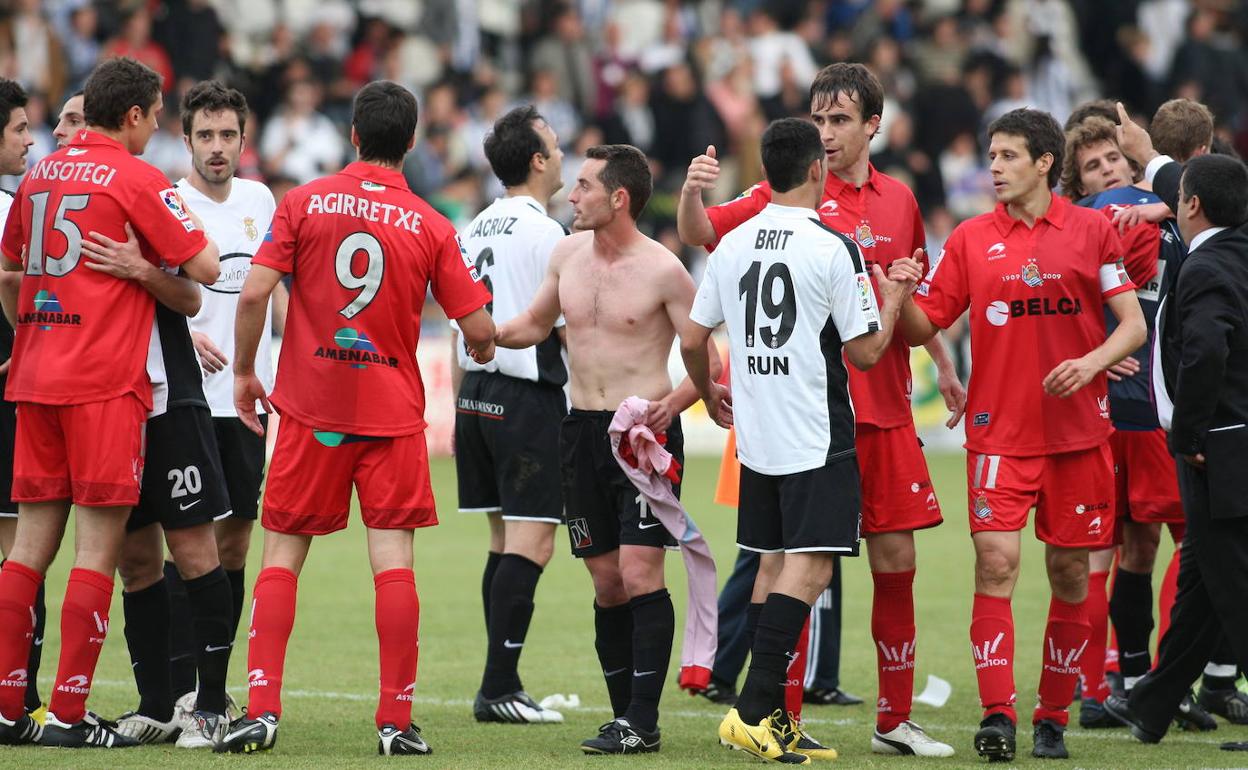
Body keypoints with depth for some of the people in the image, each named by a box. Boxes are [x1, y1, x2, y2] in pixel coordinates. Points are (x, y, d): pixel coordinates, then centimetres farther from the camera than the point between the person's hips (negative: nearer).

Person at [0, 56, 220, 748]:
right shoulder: (135, 179, -7)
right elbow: (204, 269, -8)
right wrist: (186, 222, 11)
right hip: (106, 384, -7)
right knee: (99, 547, -4)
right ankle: (68, 714, -8)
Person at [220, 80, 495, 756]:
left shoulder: (303, 203, -3)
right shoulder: (431, 227, -2)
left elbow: (254, 294, -9)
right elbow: (480, 331, -2)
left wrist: (244, 372, 5)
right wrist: (485, 350, 21)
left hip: (309, 406, 0)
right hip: (392, 411, 0)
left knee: (281, 555, 7)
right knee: (393, 560, 0)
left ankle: (261, 707, -2)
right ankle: (397, 719, -2)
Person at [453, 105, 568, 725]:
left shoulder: (474, 230, 12)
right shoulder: (543, 232, -12)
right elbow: (569, 330, -11)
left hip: (478, 394, 8)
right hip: (530, 398, -8)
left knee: (504, 537, 13)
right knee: (531, 541, -7)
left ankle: (502, 686, 12)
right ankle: (498, 689, -12)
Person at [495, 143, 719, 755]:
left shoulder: (662, 270, -10)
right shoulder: (568, 252, 7)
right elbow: (535, 325, 23)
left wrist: (674, 402, -22)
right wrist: (488, 332, 4)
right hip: (582, 430, 6)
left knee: (640, 570, -12)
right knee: (606, 579, 8)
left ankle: (643, 721, -11)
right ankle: (623, 712, 14)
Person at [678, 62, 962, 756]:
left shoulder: (899, 200, 12)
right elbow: (702, 234, -11)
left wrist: (946, 368, 27)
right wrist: (692, 192, -31)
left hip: (886, 406, 5)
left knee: (896, 558, 6)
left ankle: (896, 720, 16)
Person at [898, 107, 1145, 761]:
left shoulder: (1092, 230, 3)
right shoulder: (971, 240, 5)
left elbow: (1133, 324, 4)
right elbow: (922, 327, 6)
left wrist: (1092, 361, -14)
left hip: (1079, 430, 0)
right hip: (1000, 431, 0)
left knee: (1070, 572, 4)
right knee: (995, 562, -15)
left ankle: (1052, 718, 15)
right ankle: (997, 716, -18)